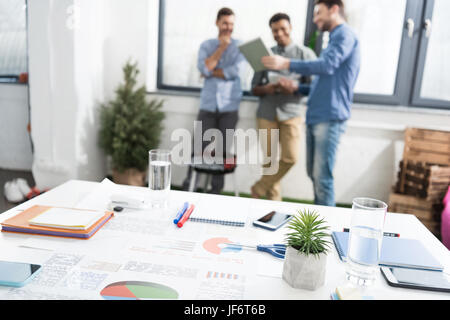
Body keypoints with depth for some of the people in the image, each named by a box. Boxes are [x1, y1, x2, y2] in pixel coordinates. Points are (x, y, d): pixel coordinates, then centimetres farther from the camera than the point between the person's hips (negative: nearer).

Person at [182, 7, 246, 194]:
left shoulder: (240, 46, 8)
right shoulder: (206, 45, 12)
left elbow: (236, 71, -10)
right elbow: (204, 68, -5)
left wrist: (211, 72, -3)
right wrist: (221, 48, -5)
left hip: (229, 106, -1)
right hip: (208, 104, 1)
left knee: (222, 151, 3)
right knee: (199, 149, -1)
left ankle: (216, 191, 14)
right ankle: (188, 188, 11)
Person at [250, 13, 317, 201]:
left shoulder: (305, 54, 9)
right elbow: (254, 88, 12)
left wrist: (295, 87, -16)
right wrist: (266, 89, -11)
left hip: (291, 112, -1)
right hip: (267, 113, 2)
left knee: (290, 157, -13)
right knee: (270, 159, 1)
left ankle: (258, 189, 6)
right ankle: (274, 201, 13)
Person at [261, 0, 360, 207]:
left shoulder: (345, 35, -4)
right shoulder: (334, 39, 27)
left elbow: (328, 65, -21)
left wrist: (288, 64, -20)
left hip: (330, 118, -10)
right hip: (315, 117, 10)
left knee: (322, 176, -10)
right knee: (314, 174, 12)